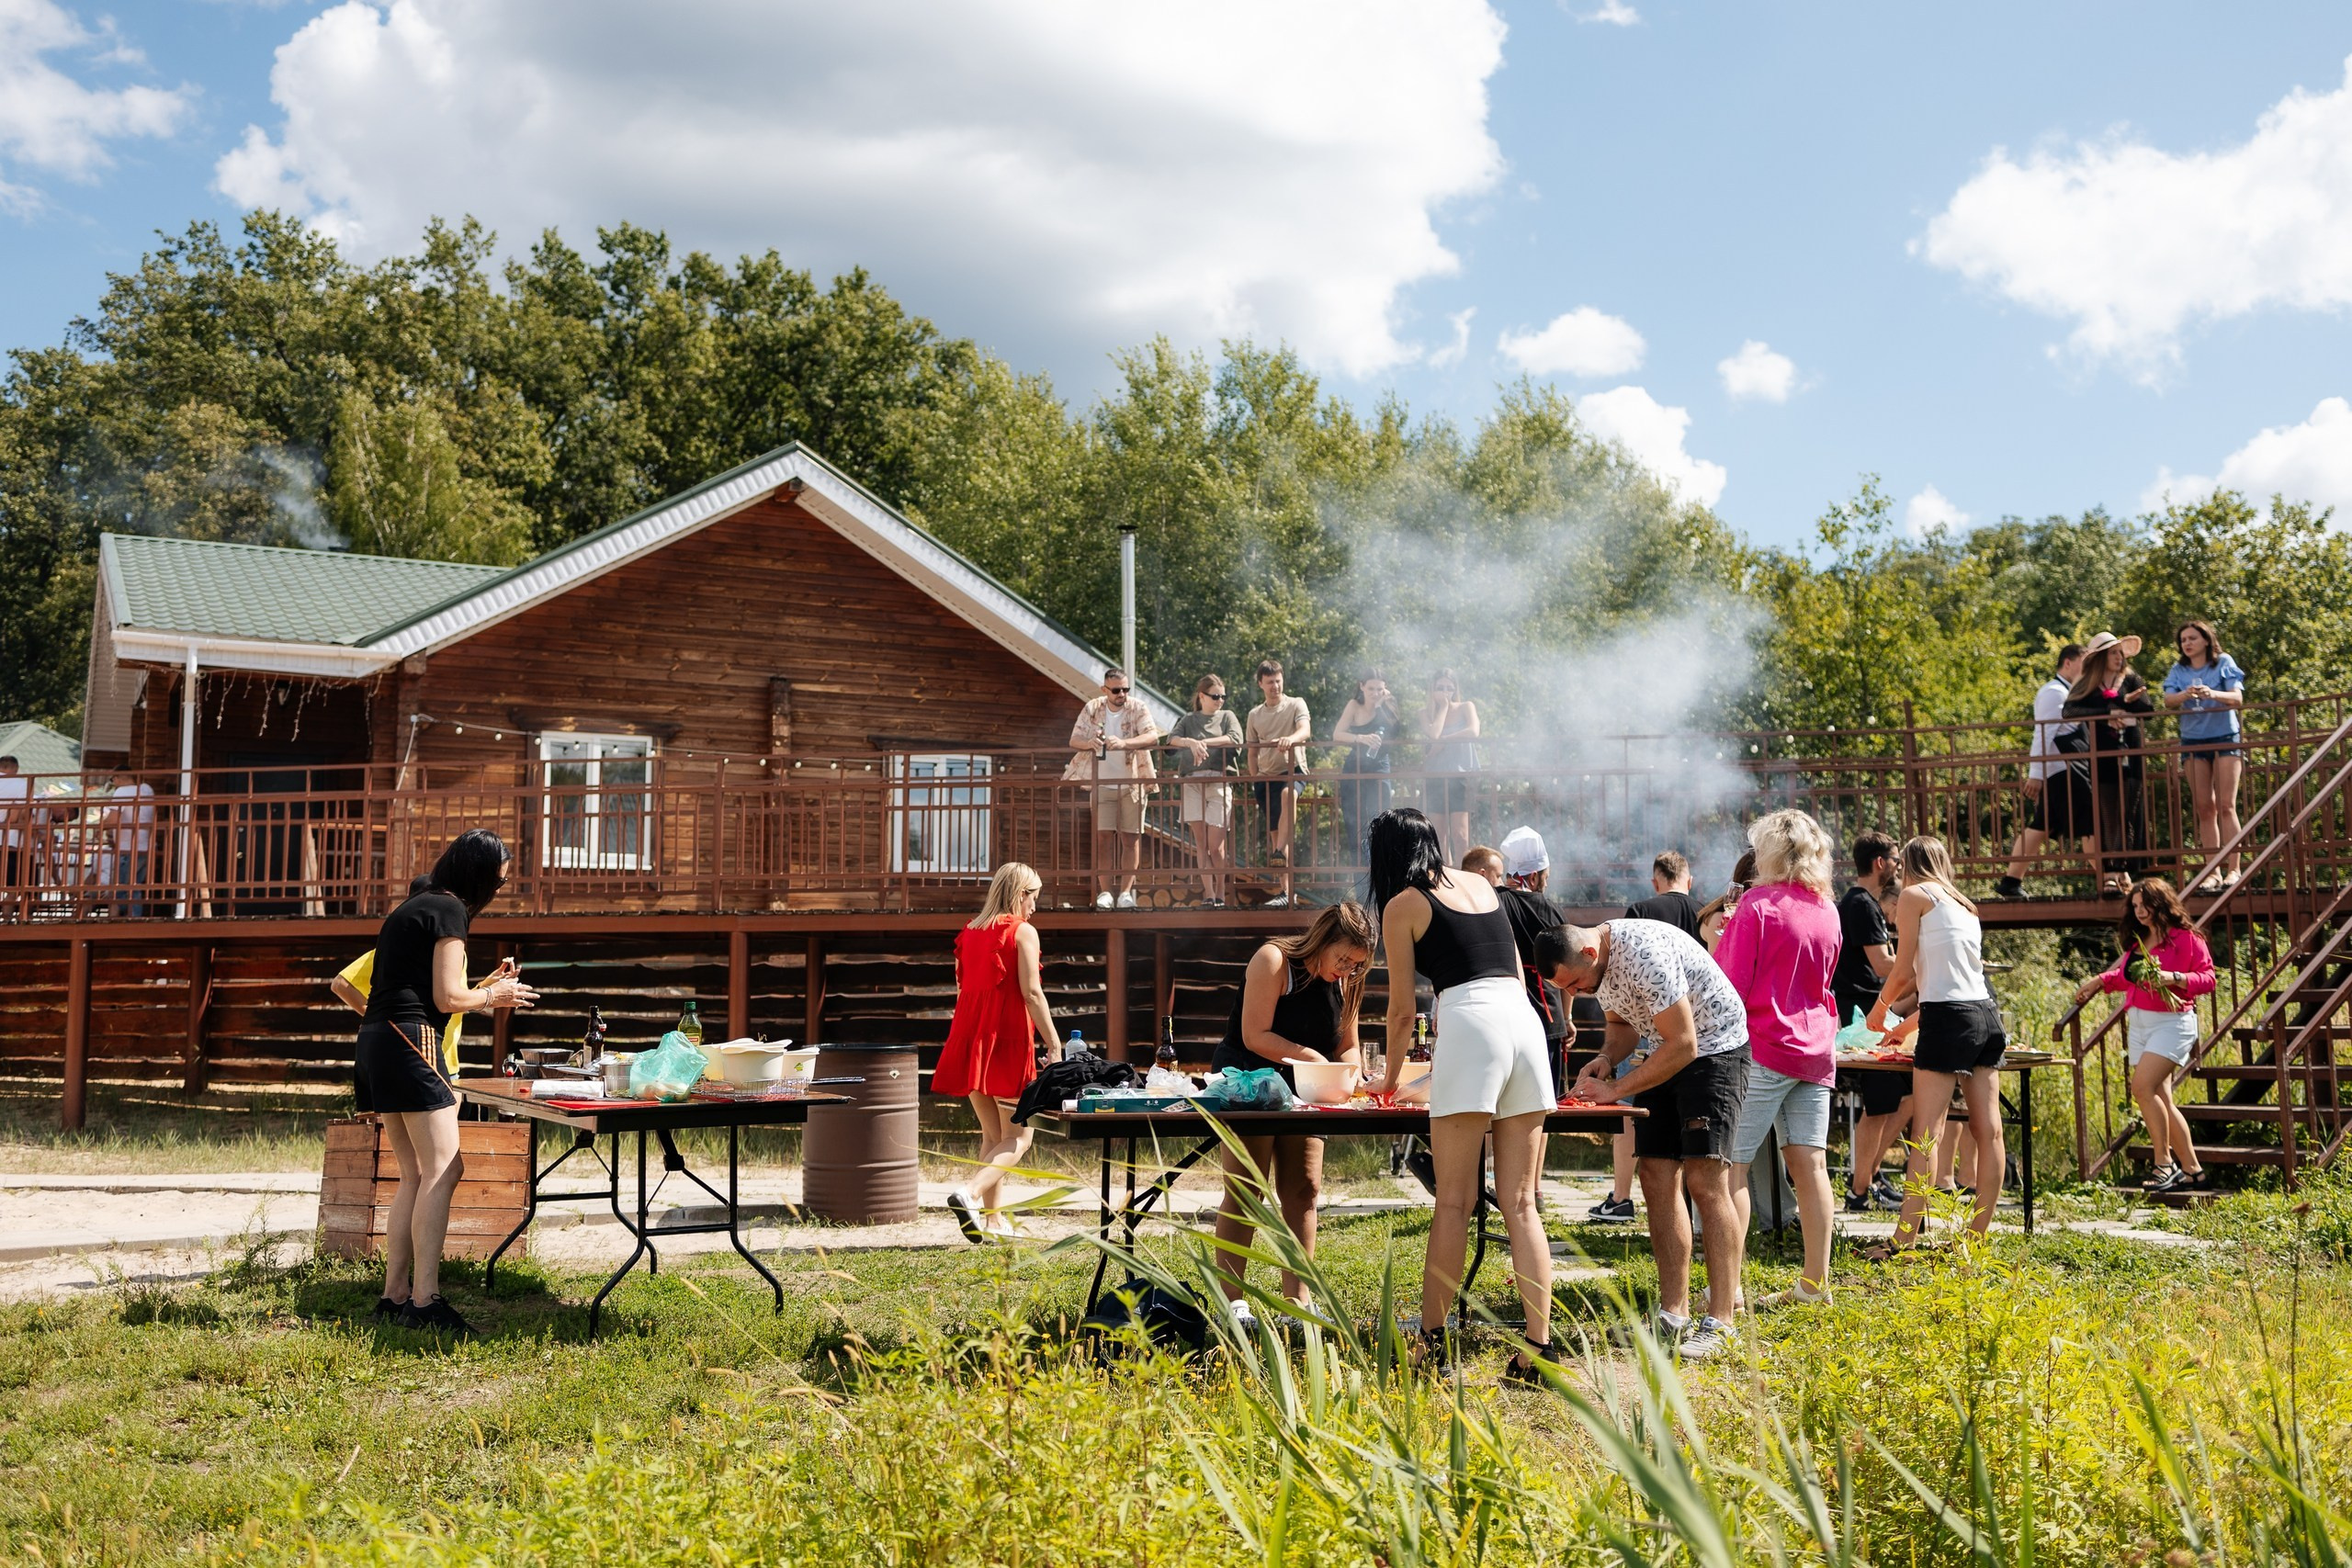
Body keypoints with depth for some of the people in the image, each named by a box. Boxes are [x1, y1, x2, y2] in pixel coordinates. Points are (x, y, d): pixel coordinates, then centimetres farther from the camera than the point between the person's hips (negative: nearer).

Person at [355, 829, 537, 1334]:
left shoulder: (411, 908, 23)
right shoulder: (448, 910, -6)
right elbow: (447, 998, -11)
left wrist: (486, 990, 25)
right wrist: (494, 996, 7)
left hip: (374, 1045, 10)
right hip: (409, 1041, -10)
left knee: (415, 1175, 11)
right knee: (443, 1169, -12)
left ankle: (395, 1295, 10)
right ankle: (425, 1301, -17)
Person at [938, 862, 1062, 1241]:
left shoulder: (970, 932, 13)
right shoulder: (1023, 932, -6)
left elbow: (964, 987, 16)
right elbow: (1031, 993, -13)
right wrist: (1054, 1044, -12)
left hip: (970, 1040, 7)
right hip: (1008, 1041, -7)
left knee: (992, 1135, 15)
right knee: (1017, 1137, 1)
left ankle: (992, 1221, 13)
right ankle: (970, 1193, -20)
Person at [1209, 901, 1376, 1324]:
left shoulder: (1344, 980, 3)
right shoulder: (1274, 960, -18)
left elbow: (1347, 1045, 7)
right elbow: (1255, 1036, -22)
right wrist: (1312, 1058, -29)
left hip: (1301, 1091, 7)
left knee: (1304, 1190, 2)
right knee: (1244, 1192, -7)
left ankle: (1298, 1301, 7)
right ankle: (1231, 1301, -4)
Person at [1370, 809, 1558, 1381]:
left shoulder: (1402, 906, 8)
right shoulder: (1479, 884, 24)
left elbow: (1402, 1010, 8)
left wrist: (1390, 1077, 24)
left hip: (1471, 1025, -5)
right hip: (1526, 1020, 5)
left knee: (1454, 1201, -1)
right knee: (1519, 1204, 5)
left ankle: (1431, 1339, 2)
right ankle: (1540, 1347, 0)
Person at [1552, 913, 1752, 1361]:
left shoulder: (1644, 954, -30)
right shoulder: (1596, 961, -2)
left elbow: (1683, 1044, -28)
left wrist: (1616, 1089, -22)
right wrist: (1605, 1059, -6)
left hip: (1714, 1049, -9)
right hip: (1667, 1054, 9)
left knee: (1705, 1180, -16)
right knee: (1657, 1180, 2)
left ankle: (1720, 1323, -15)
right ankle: (1674, 1315, 6)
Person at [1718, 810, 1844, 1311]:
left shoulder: (1758, 906, -10)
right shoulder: (1827, 911, 11)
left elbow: (1731, 985, -13)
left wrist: (1724, 936, 3)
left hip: (1764, 1048, -7)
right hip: (1815, 1047, 7)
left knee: (1732, 1162, -4)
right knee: (1809, 1162, 7)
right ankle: (1815, 1282, 10)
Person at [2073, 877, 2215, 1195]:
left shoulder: (2185, 938, -5)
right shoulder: (2137, 941, 16)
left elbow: (2207, 978, -9)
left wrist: (2173, 978, -21)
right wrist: (2099, 981, 23)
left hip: (2171, 1022, -7)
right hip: (2138, 1023, 7)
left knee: (2143, 1087, -21)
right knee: (2161, 1100, 4)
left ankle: (2164, 1163, -13)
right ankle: (2193, 1171, 9)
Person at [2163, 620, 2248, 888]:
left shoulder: (2224, 663, 1)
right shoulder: (2178, 670, 8)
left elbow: (2237, 698, -9)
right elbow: (2168, 700, -7)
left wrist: (2212, 694, -29)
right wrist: (2186, 695, -29)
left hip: (2225, 737, -2)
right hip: (2193, 741, 3)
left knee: (2226, 805, -9)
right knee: (2204, 808, 0)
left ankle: (2233, 869, -10)